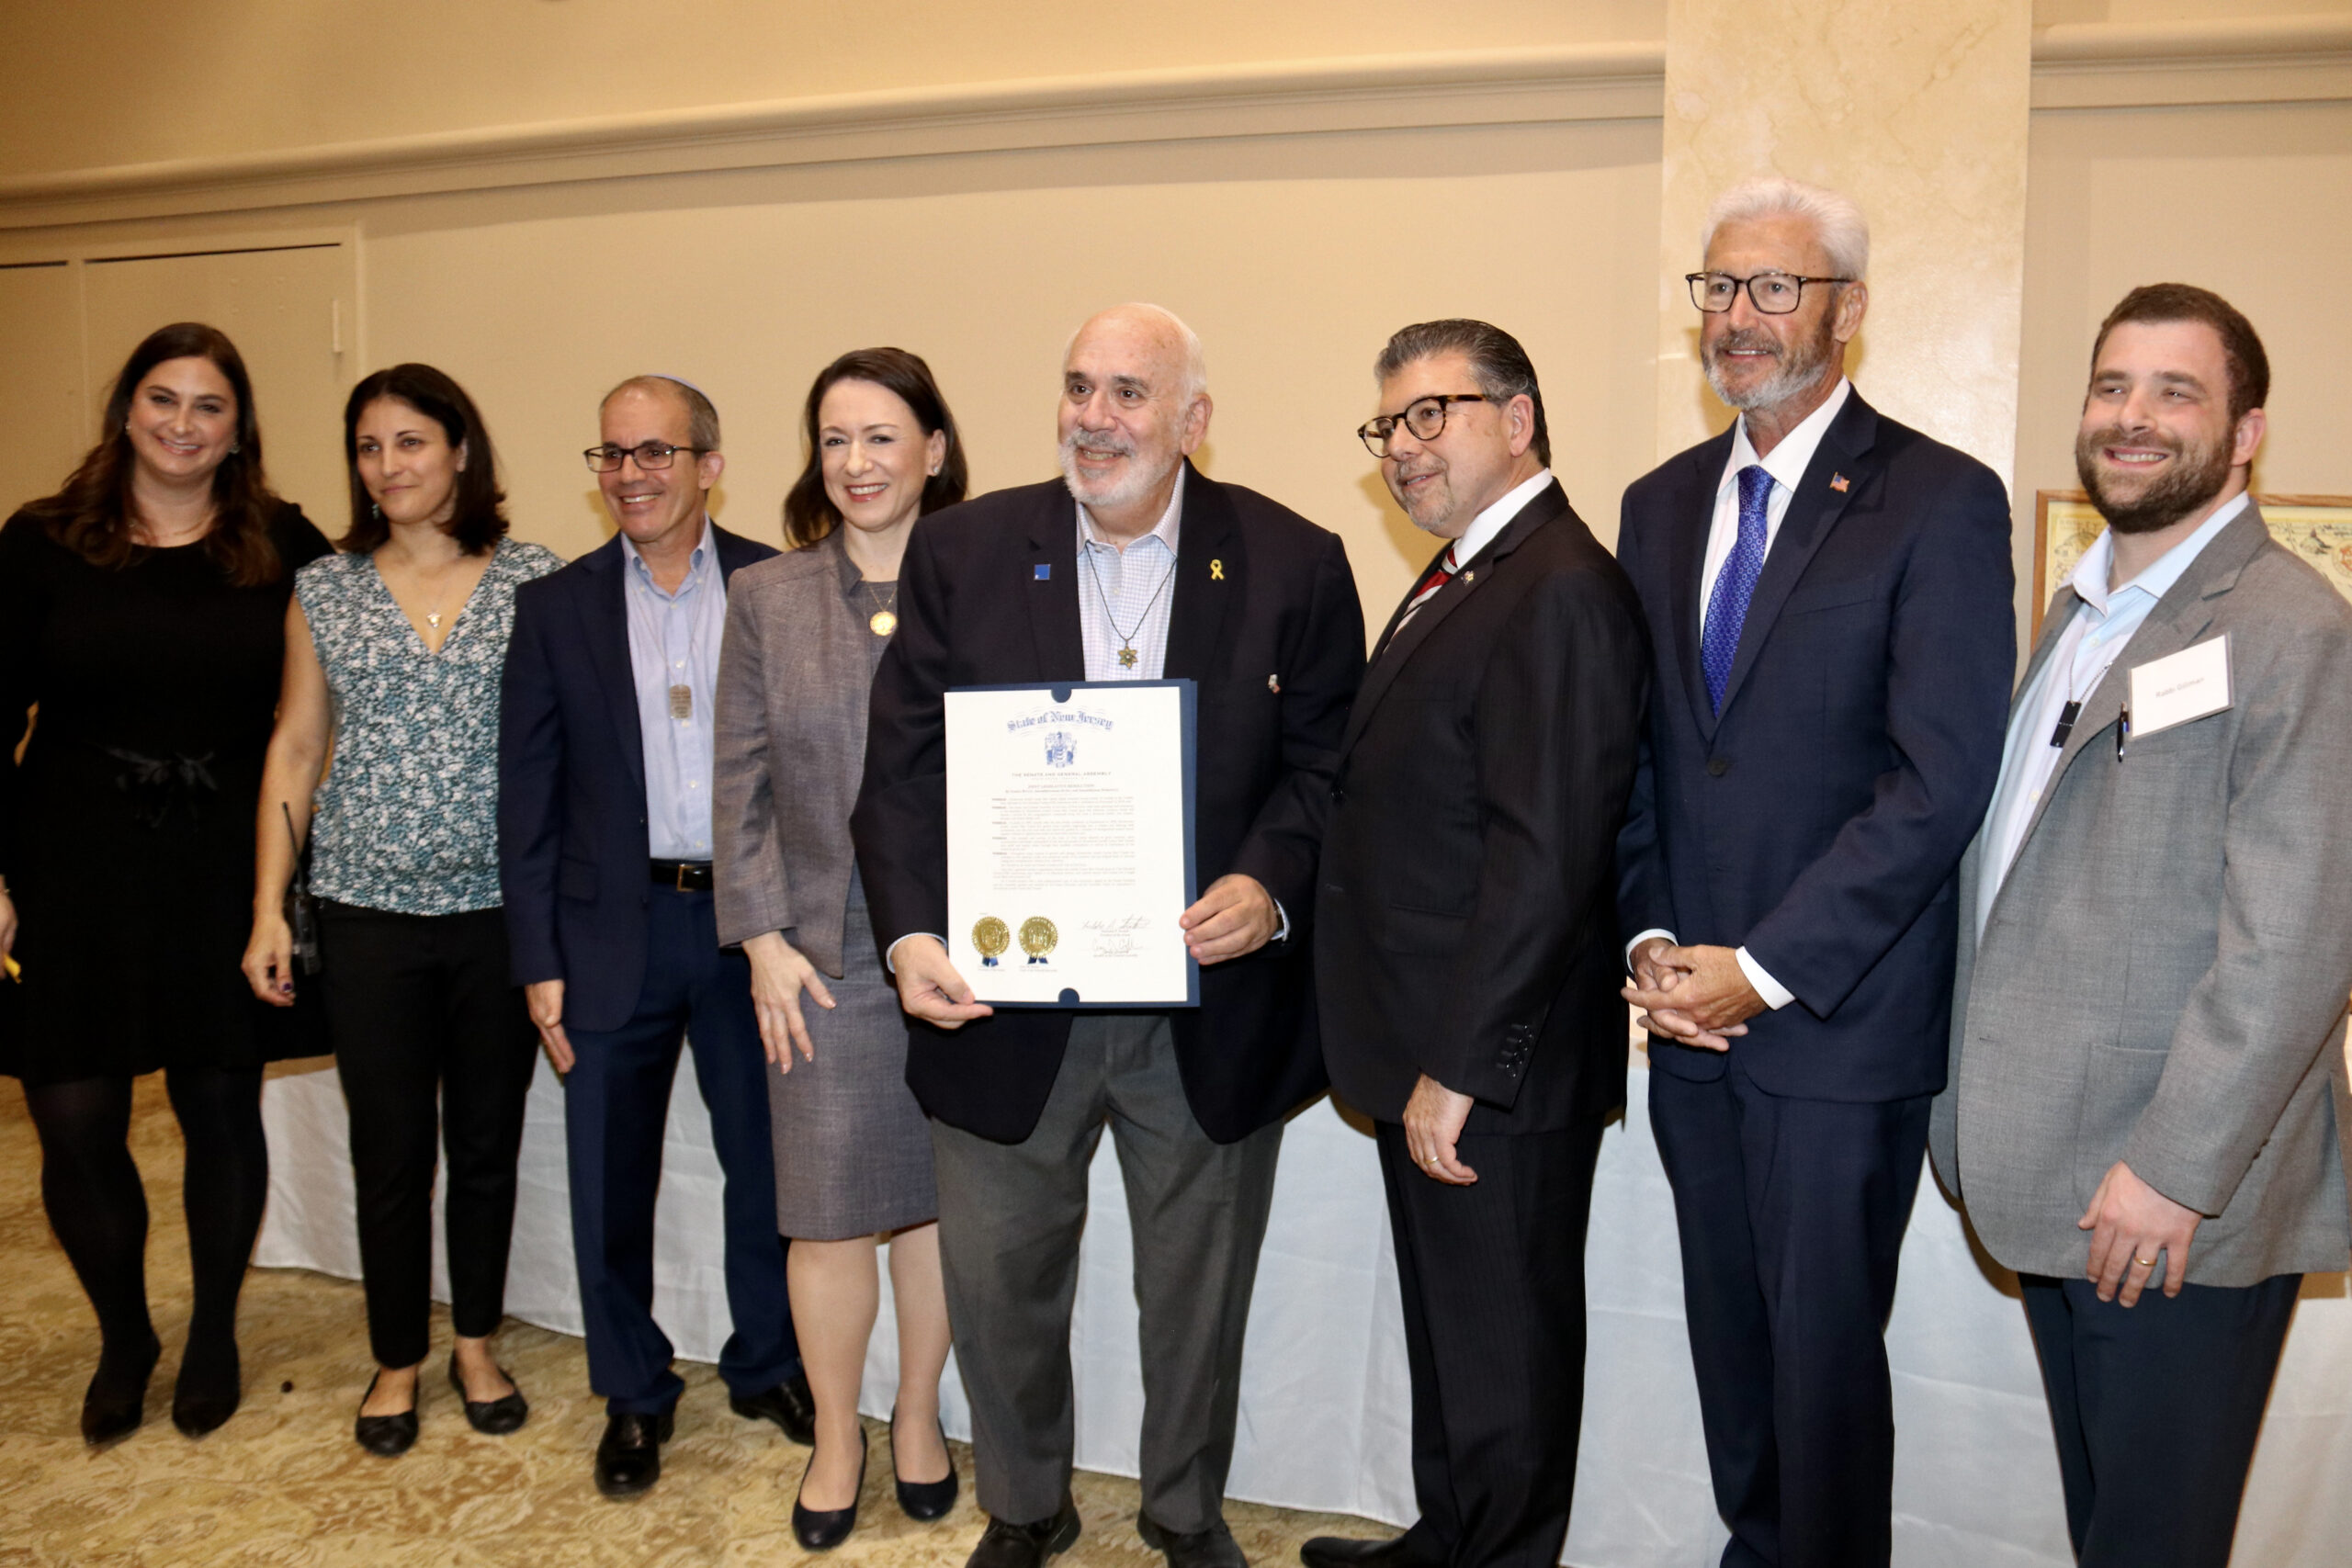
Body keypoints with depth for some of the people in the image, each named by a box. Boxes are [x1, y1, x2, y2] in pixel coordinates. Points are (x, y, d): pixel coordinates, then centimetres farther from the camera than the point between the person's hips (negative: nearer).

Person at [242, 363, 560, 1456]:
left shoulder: (535, 581, 0)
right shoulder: (324, 592, 5)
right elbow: (294, 751, 8)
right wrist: (267, 907, 3)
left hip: (501, 907, -1)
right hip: (370, 913, 1)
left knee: (488, 1143, 11)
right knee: (389, 1151, 9)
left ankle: (476, 1344, 31)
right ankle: (397, 1360, 28)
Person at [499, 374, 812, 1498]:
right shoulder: (556, 606, 3)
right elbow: (528, 797, 2)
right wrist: (539, 963, -2)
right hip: (614, 930, 1)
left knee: (767, 1165, 12)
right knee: (609, 1182, 10)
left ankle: (768, 1369, 33)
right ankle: (632, 1396, 31)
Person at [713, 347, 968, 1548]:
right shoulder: (766, 598, 5)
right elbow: (741, 785, 4)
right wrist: (764, 937, -3)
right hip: (824, 958, 1)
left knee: (938, 1199, 12)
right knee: (828, 1210, 7)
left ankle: (918, 1414, 34)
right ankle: (835, 1438, 29)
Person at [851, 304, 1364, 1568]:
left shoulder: (1293, 563, -2)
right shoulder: (962, 550, 0)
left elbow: (1329, 760, -3)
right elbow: (903, 761, -3)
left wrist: (1271, 884, -21)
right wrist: (911, 930, -16)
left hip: (1211, 1010, 0)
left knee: (1196, 1289, 18)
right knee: (997, 1281, 16)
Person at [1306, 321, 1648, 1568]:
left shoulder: (1563, 591, -19)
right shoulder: (1455, 582, 14)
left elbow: (1544, 858, -25)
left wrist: (1456, 1067, -22)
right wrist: (1416, 1058, 14)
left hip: (1498, 1070, -10)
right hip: (1430, 1055, 10)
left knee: (1505, 1348, 10)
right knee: (1446, 1327, 24)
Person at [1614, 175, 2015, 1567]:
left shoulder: (1941, 501, -7)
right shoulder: (1662, 504, 11)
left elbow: (1939, 784, -15)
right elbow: (1633, 756, 10)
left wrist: (1765, 969, -16)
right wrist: (1651, 942, -2)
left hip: (1841, 1022, -5)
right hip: (1692, 1013, 5)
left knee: (1823, 1344, 6)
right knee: (1728, 1333, 18)